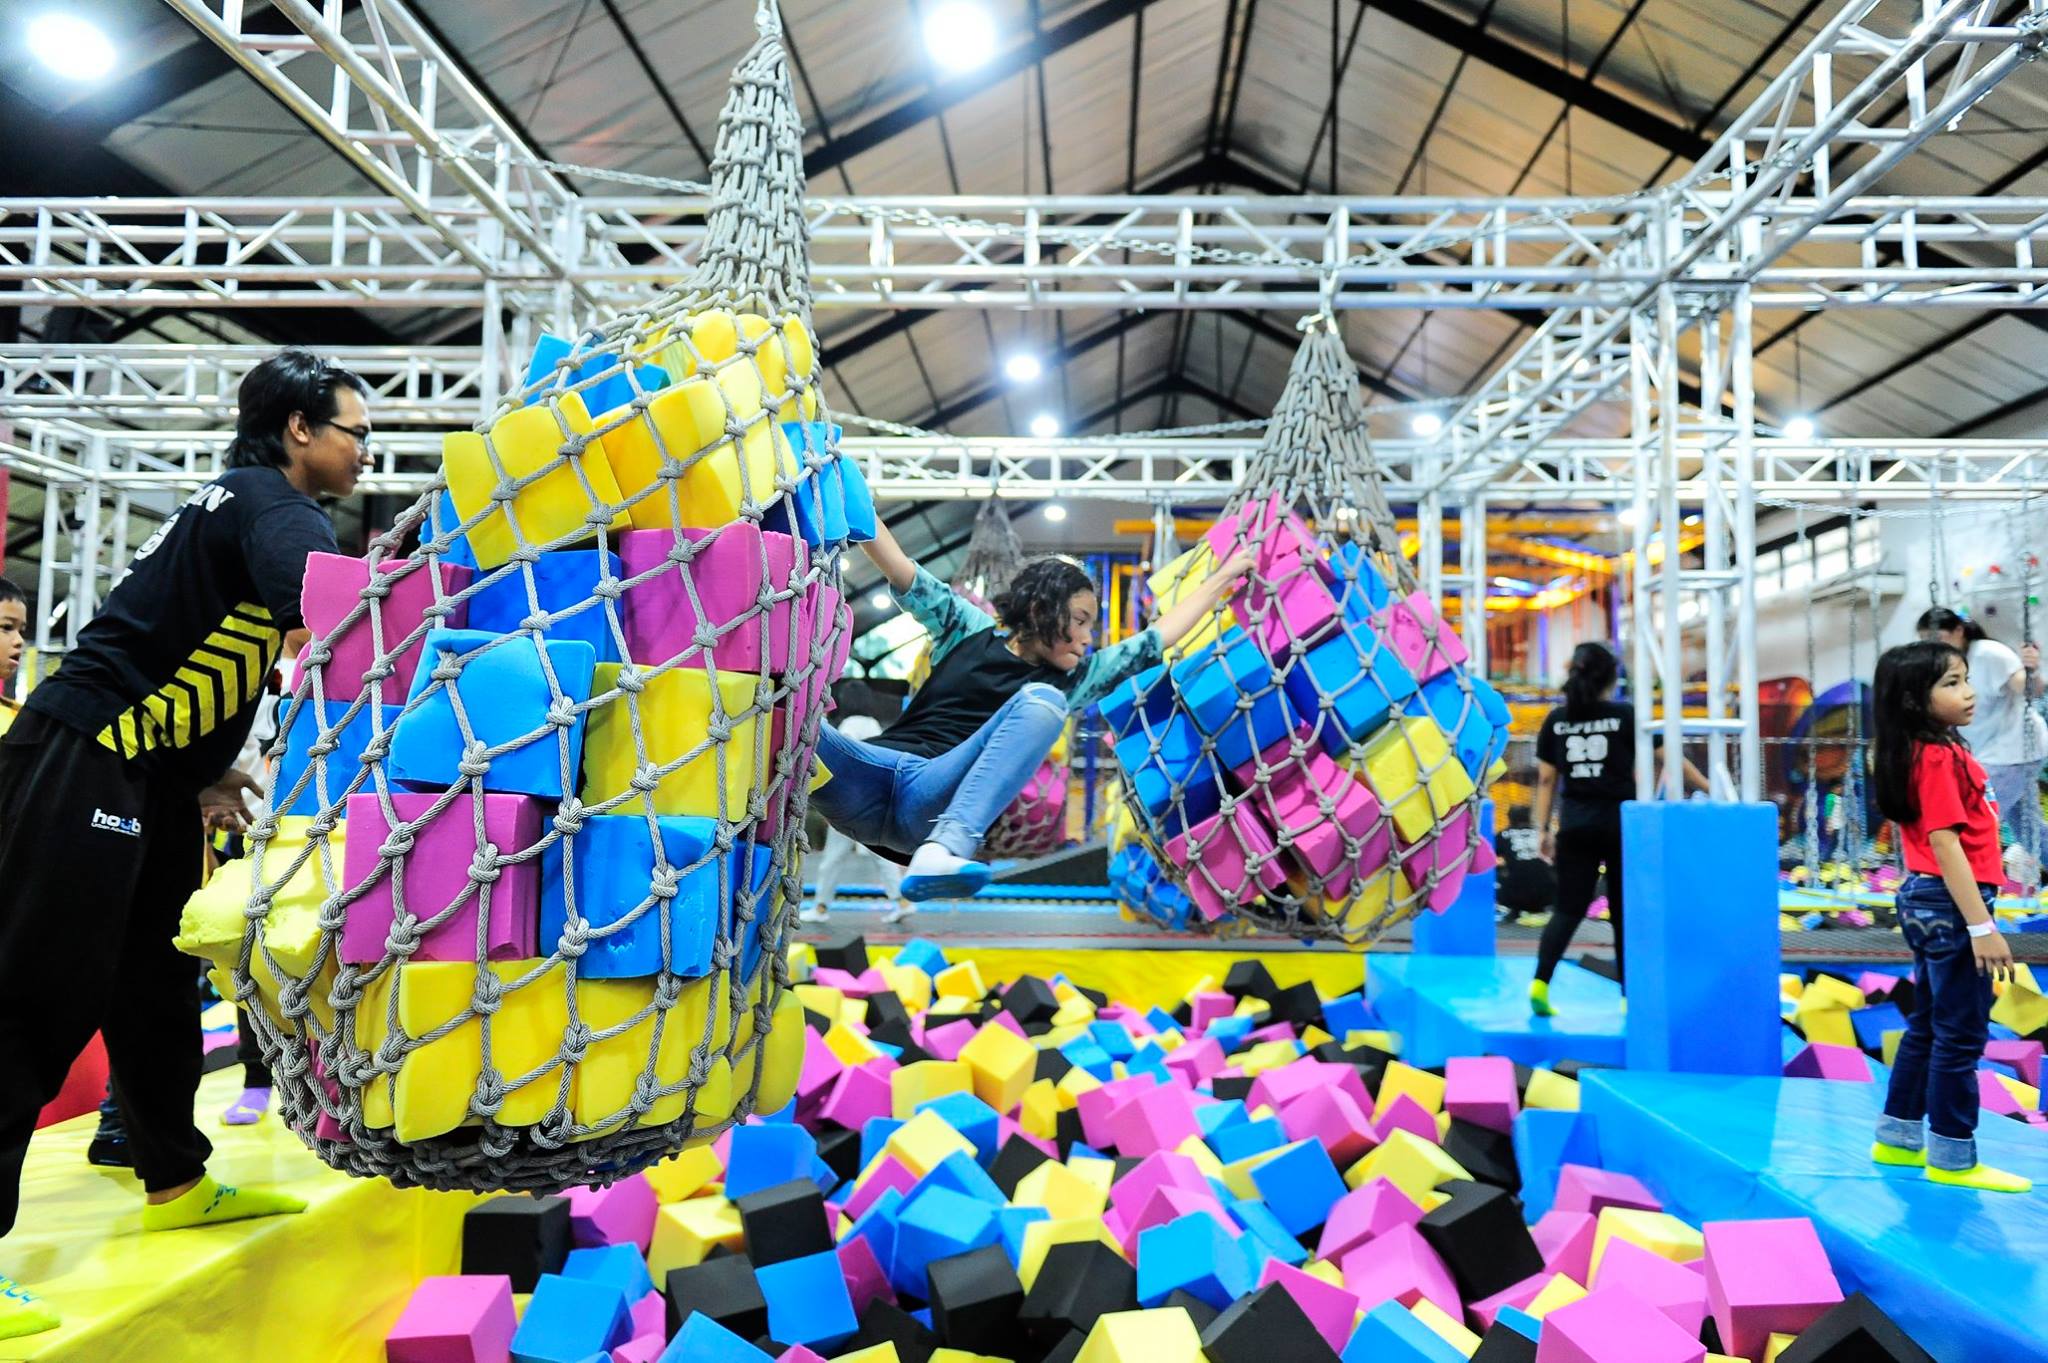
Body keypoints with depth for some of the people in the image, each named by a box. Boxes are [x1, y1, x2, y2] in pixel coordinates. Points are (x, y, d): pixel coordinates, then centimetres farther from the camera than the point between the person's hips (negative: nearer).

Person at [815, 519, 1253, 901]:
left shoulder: (1073, 679, 22)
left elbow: (1157, 638, 25)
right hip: (867, 772, 0)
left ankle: (945, 847, -42)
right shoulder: (969, 632, 18)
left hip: (934, 806, 0)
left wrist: (1224, 576, 29)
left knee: (1041, 700, -25)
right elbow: (901, 570, 12)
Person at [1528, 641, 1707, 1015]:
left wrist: (1542, 829, 8)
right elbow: (1670, 759, -3)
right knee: (1624, 911, 10)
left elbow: (1546, 780, 4)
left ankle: (1539, 982, -11)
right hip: (1620, 824, -2)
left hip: (1575, 826, 2)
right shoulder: (1625, 716, -5)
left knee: (1569, 908, 5)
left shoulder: (1556, 721, 3)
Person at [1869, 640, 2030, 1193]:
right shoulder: (1940, 757, -18)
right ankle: (1952, 1160, 9)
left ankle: (1899, 1139, 26)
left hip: (1930, 902, 10)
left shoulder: (1935, 750, 12)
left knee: (1929, 1025, 17)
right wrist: (1981, 926, -23)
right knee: (1962, 1034, -1)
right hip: (1949, 904, -10)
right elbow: (1945, 844, -22)